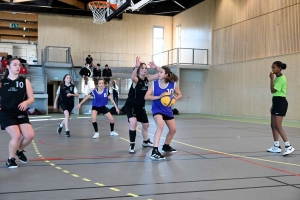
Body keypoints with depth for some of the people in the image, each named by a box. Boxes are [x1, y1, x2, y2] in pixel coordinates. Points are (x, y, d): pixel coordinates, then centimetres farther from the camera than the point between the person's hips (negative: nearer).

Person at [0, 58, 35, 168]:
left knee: (30, 135, -8)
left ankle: (20, 151, 27)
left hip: (21, 113, 3)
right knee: (16, 135, -17)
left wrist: (25, 102, -18)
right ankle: (10, 159, 9)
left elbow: (31, 98, 3)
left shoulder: (25, 81, 3)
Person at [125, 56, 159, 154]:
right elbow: (132, 77, -45)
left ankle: (145, 142, 46)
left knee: (146, 124, 21)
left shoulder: (147, 79, -1)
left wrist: (156, 68, -20)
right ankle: (132, 145, -18)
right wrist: (136, 66, -61)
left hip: (140, 106, 8)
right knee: (133, 122, -31)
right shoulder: (136, 79, -20)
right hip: (131, 105, -7)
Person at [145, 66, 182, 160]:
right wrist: (158, 97, -27)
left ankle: (166, 146, 44)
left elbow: (180, 95, 5)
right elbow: (146, 97, -13)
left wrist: (174, 98, -16)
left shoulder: (173, 84, -10)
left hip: (167, 110, 5)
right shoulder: (154, 84, -12)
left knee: (173, 130, 16)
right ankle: (155, 151, -35)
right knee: (160, 125, -32)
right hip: (157, 109, -4)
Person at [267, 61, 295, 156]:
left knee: (278, 126, -15)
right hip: (276, 102, 10)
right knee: (273, 125, 10)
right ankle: (276, 146, 16)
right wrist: (273, 105, 21)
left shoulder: (281, 78, -14)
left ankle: (288, 146, -14)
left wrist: (271, 79, -15)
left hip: (281, 103, -10)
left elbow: (273, 90, -18)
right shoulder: (276, 78, 15)